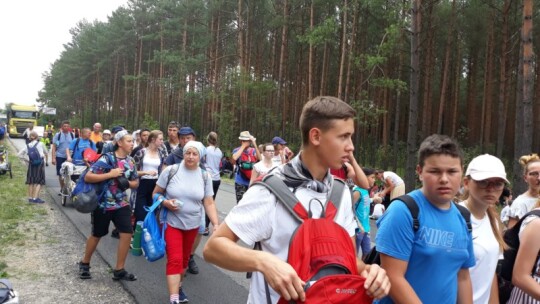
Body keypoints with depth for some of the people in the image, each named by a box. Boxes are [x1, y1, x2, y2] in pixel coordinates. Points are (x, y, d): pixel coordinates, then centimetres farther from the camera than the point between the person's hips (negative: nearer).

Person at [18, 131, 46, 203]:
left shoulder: (27, 146, 6)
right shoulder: (40, 144, -3)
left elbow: (19, 155, 3)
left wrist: (27, 160, 9)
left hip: (31, 165, 4)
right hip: (40, 164, -4)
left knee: (31, 182, 14)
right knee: (39, 182, -2)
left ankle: (30, 198, 19)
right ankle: (35, 198, -9)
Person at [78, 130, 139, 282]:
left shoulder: (130, 161, 3)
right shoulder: (107, 159, -16)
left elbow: (136, 182, 13)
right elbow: (87, 177, -21)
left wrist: (127, 183, -9)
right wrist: (110, 174, -26)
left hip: (122, 203, 5)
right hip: (103, 203, -5)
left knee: (127, 233, -6)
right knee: (97, 235, 11)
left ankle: (119, 270, 7)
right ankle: (84, 264, 35)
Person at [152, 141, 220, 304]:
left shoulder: (204, 176, -3)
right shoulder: (170, 170, -9)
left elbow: (209, 203, -1)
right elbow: (156, 194, -1)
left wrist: (216, 224, -10)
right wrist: (166, 202, -21)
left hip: (192, 224, 3)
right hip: (172, 223, -3)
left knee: (184, 259, 18)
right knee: (175, 260, -11)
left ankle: (178, 286, 41)